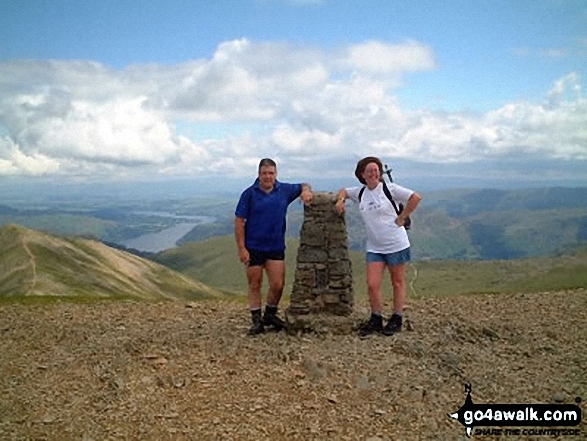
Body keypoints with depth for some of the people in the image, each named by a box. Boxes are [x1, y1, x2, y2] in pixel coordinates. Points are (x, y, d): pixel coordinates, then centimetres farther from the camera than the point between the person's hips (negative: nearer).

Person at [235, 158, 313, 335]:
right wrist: (241, 248, -11)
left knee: (278, 285, 0)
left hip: (276, 247, 2)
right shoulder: (249, 194, -5)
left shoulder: (284, 190, 4)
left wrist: (306, 191, -4)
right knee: (255, 285, 6)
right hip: (254, 248, -2)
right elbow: (239, 222, -6)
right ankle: (257, 321, 17)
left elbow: (304, 186, 22)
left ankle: (270, 315, 25)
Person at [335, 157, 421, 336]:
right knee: (372, 285, -1)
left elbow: (416, 197, -12)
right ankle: (376, 320, 14)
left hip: (396, 245, -4)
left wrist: (401, 218, -11)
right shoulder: (360, 193, 6)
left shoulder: (389, 189, -9)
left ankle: (396, 320, 19)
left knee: (398, 282, 9)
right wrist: (340, 200, 4)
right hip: (374, 247, 4)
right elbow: (344, 191, 25)